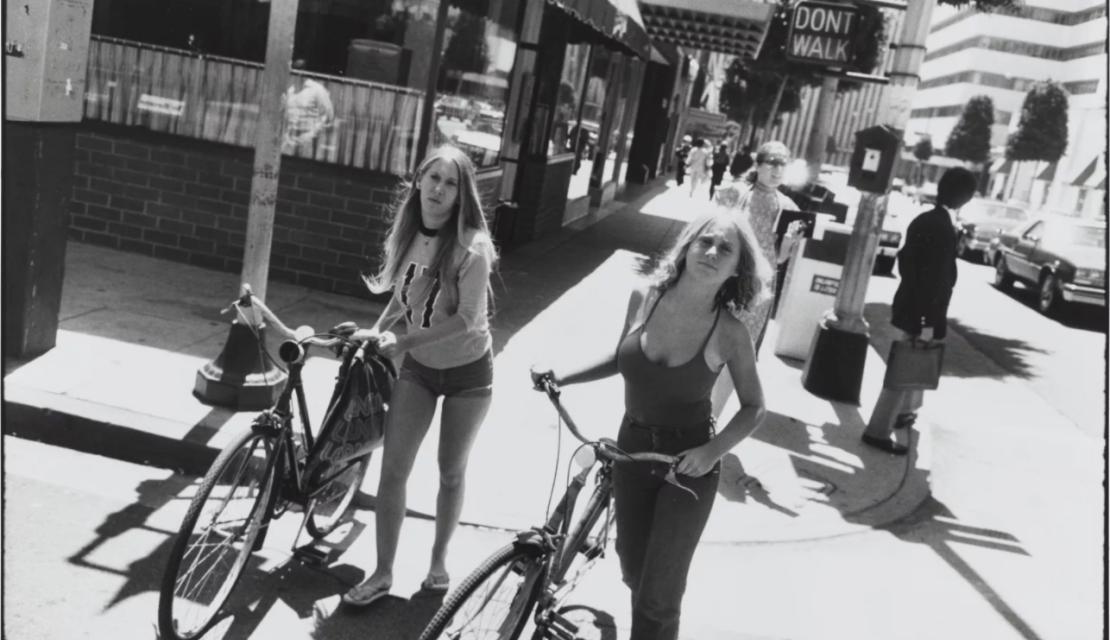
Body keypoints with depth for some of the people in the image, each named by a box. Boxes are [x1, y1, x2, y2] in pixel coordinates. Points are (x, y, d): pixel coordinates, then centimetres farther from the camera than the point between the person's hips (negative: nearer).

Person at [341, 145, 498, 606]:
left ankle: (438, 561, 31)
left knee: (451, 472, 10)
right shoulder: (408, 235, -5)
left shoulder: (471, 247, -23)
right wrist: (378, 330, -4)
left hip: (467, 369, -4)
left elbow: (467, 320, -27)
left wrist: (402, 341, -28)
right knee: (392, 468, -1)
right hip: (418, 366, 4)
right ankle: (383, 573, 11)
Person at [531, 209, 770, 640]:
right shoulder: (644, 298, -9)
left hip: (688, 464, -4)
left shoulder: (730, 332, -18)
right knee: (633, 572, 20)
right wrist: (561, 377, -1)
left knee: (658, 592, 2)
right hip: (632, 448, 4)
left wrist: (713, 450, -20)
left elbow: (754, 407, -6)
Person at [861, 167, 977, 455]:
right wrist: (929, 322, -19)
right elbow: (936, 279, -22)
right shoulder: (944, 230, -22)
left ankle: (903, 411, 42)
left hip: (910, 303, 9)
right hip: (922, 310, -9)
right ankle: (878, 430, 3)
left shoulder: (923, 220, 4)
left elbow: (905, 258, 12)